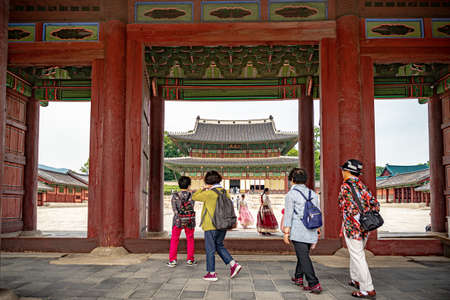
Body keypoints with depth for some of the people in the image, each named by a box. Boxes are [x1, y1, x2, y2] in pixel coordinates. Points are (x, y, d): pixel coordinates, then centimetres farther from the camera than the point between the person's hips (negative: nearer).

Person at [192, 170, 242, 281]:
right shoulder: (225, 192, 5)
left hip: (211, 226, -7)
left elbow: (194, 197, -4)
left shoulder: (209, 193, -15)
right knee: (219, 246, 22)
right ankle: (233, 265, 12)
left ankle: (212, 273, 12)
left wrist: (203, 188, -2)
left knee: (210, 249, 5)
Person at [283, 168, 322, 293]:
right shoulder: (313, 194, 11)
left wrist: (286, 231, -5)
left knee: (304, 257, -4)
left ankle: (314, 284, -10)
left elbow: (288, 214, -10)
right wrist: (316, 233, 20)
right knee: (303, 254, 22)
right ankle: (298, 277, 35)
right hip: (311, 232, 6)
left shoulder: (291, 194, -7)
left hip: (298, 232, -6)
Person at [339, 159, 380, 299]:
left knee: (358, 257, -3)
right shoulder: (362, 185, 10)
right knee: (356, 253, 23)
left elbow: (352, 208, -23)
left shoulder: (346, 186, -13)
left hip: (352, 227, -8)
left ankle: (368, 289, -2)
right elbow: (375, 204, 8)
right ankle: (356, 279, 36)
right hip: (364, 227, 8)